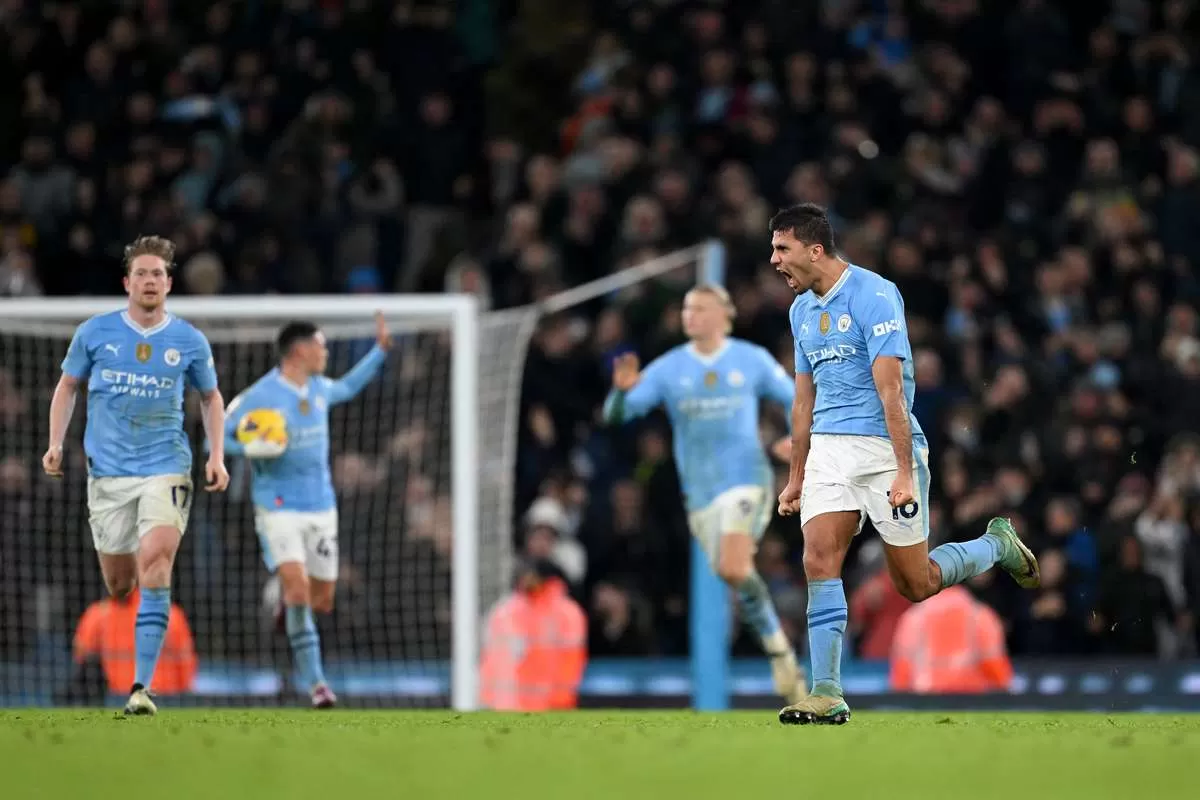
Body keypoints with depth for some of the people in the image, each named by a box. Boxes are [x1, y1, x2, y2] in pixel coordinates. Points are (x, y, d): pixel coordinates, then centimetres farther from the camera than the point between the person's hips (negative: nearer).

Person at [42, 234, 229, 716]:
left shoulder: (189, 342, 1)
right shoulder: (94, 332, 0)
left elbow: (211, 397, 16)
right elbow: (68, 385, 14)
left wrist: (216, 456, 5)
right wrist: (55, 443, 4)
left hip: (166, 468, -1)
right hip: (107, 472, 2)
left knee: (154, 562, -21)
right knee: (118, 584, 5)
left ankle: (142, 686, -23)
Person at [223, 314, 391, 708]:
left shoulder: (319, 388, 7)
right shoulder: (258, 397, -12)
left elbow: (348, 387, 31)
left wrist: (380, 348, 26)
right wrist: (253, 448, -26)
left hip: (321, 508, 6)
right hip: (278, 509, -6)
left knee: (322, 602, 7)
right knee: (298, 590, -21)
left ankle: (286, 607, 44)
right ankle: (314, 681, -13)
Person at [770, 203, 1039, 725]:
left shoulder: (873, 295, -13)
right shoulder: (802, 309, 12)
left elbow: (891, 388, -19)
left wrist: (905, 472, -23)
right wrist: (796, 477, 22)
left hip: (886, 446, -6)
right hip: (829, 448, 6)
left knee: (916, 584, 1)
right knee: (819, 560, -12)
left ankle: (996, 546, 28)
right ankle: (826, 693, -12)